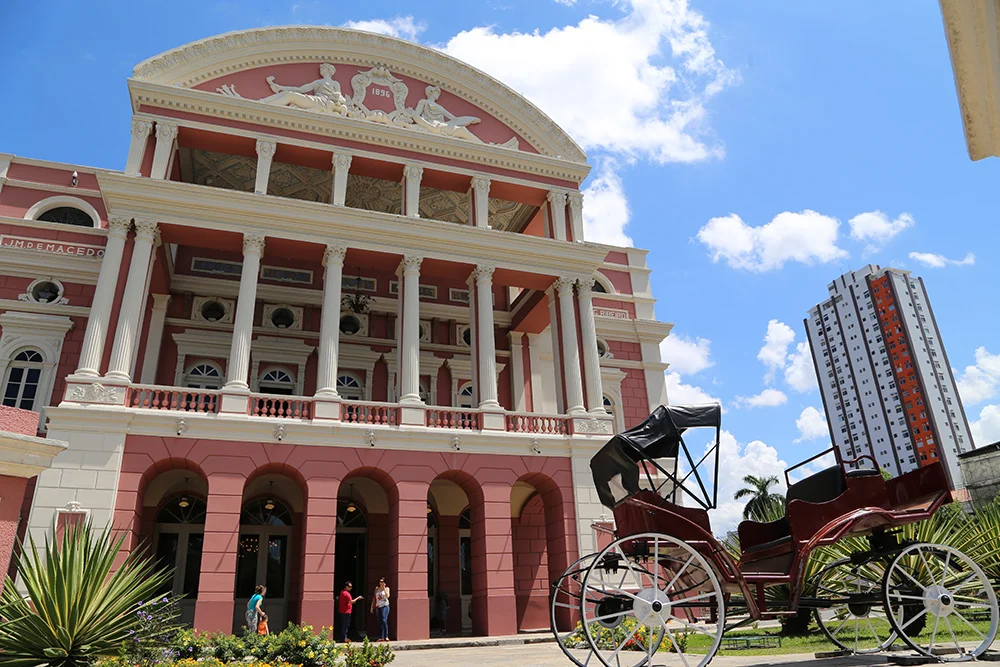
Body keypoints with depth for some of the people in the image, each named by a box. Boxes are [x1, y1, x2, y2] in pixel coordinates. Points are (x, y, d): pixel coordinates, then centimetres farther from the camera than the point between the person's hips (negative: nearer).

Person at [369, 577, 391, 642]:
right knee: (379, 622, 5)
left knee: (384, 621, -16)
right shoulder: (376, 588, 13)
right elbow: (374, 598, 16)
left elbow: (387, 596, -14)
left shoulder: (386, 588, 3)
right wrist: (372, 607, 13)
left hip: (385, 606, -4)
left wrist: (384, 588, -15)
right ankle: (381, 637, 8)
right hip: (378, 607, 4)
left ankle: (386, 637, -14)